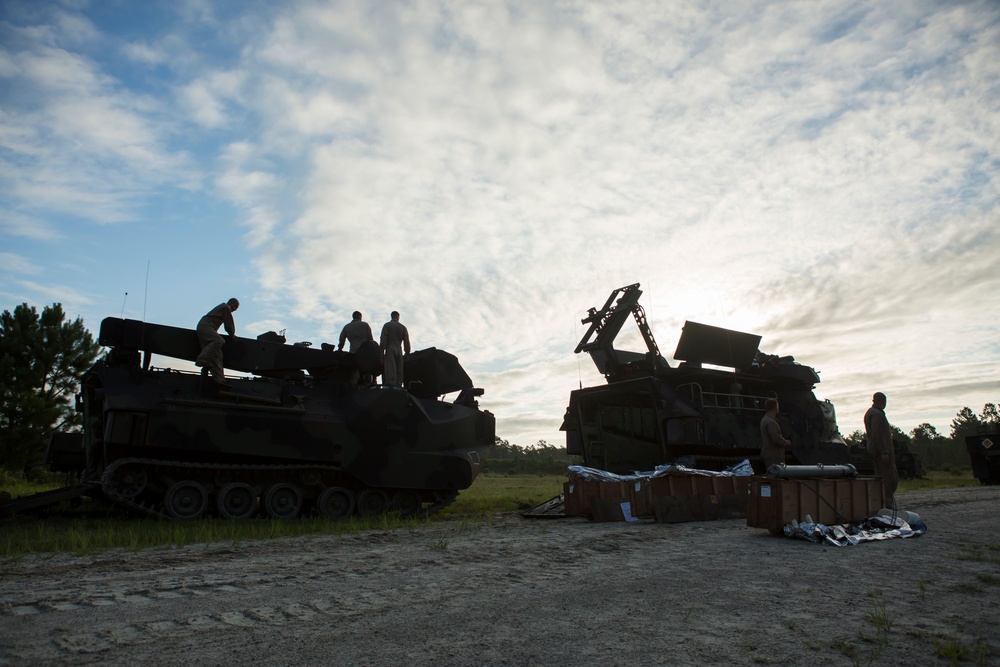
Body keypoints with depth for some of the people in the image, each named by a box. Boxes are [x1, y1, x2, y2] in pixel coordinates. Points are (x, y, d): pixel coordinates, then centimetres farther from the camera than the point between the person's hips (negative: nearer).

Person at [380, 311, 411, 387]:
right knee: (399, 372, 4)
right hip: (399, 351, 4)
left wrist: (382, 352, -6)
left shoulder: (387, 325, 3)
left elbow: (383, 340, -5)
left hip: (390, 350, -4)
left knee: (390, 371, -12)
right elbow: (407, 342, 11)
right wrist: (406, 354, 16)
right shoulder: (403, 327, 15)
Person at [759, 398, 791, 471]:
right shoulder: (771, 422, -19)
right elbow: (777, 439, -23)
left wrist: (784, 441, 15)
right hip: (773, 457, -10)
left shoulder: (764, 420, 14)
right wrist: (787, 442, -5)